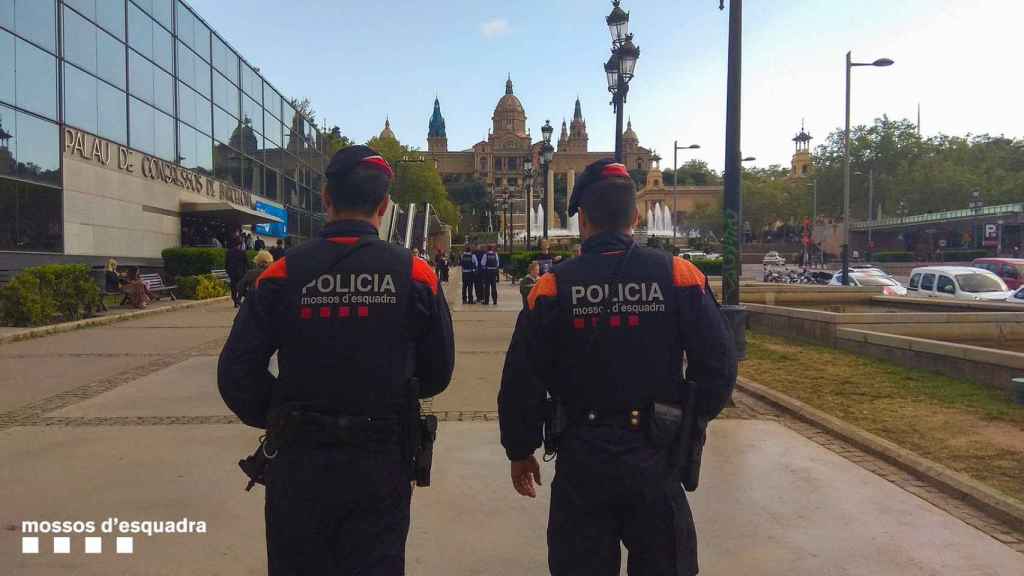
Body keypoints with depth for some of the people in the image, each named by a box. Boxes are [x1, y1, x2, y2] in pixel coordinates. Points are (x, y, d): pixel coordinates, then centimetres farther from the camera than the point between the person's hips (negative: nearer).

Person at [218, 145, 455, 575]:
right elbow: (437, 374, 1)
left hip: (299, 463, 1)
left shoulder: (283, 274, -8)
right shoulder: (415, 274, -7)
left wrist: (278, 419, 11)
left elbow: (236, 375, -6)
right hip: (382, 463, 0)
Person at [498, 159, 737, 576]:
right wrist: (690, 423, 13)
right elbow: (718, 366, -4)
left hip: (581, 461, -1)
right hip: (656, 458, 1)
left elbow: (521, 382, -7)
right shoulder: (679, 276, -6)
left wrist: (520, 451, 7)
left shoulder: (553, 287, -8)